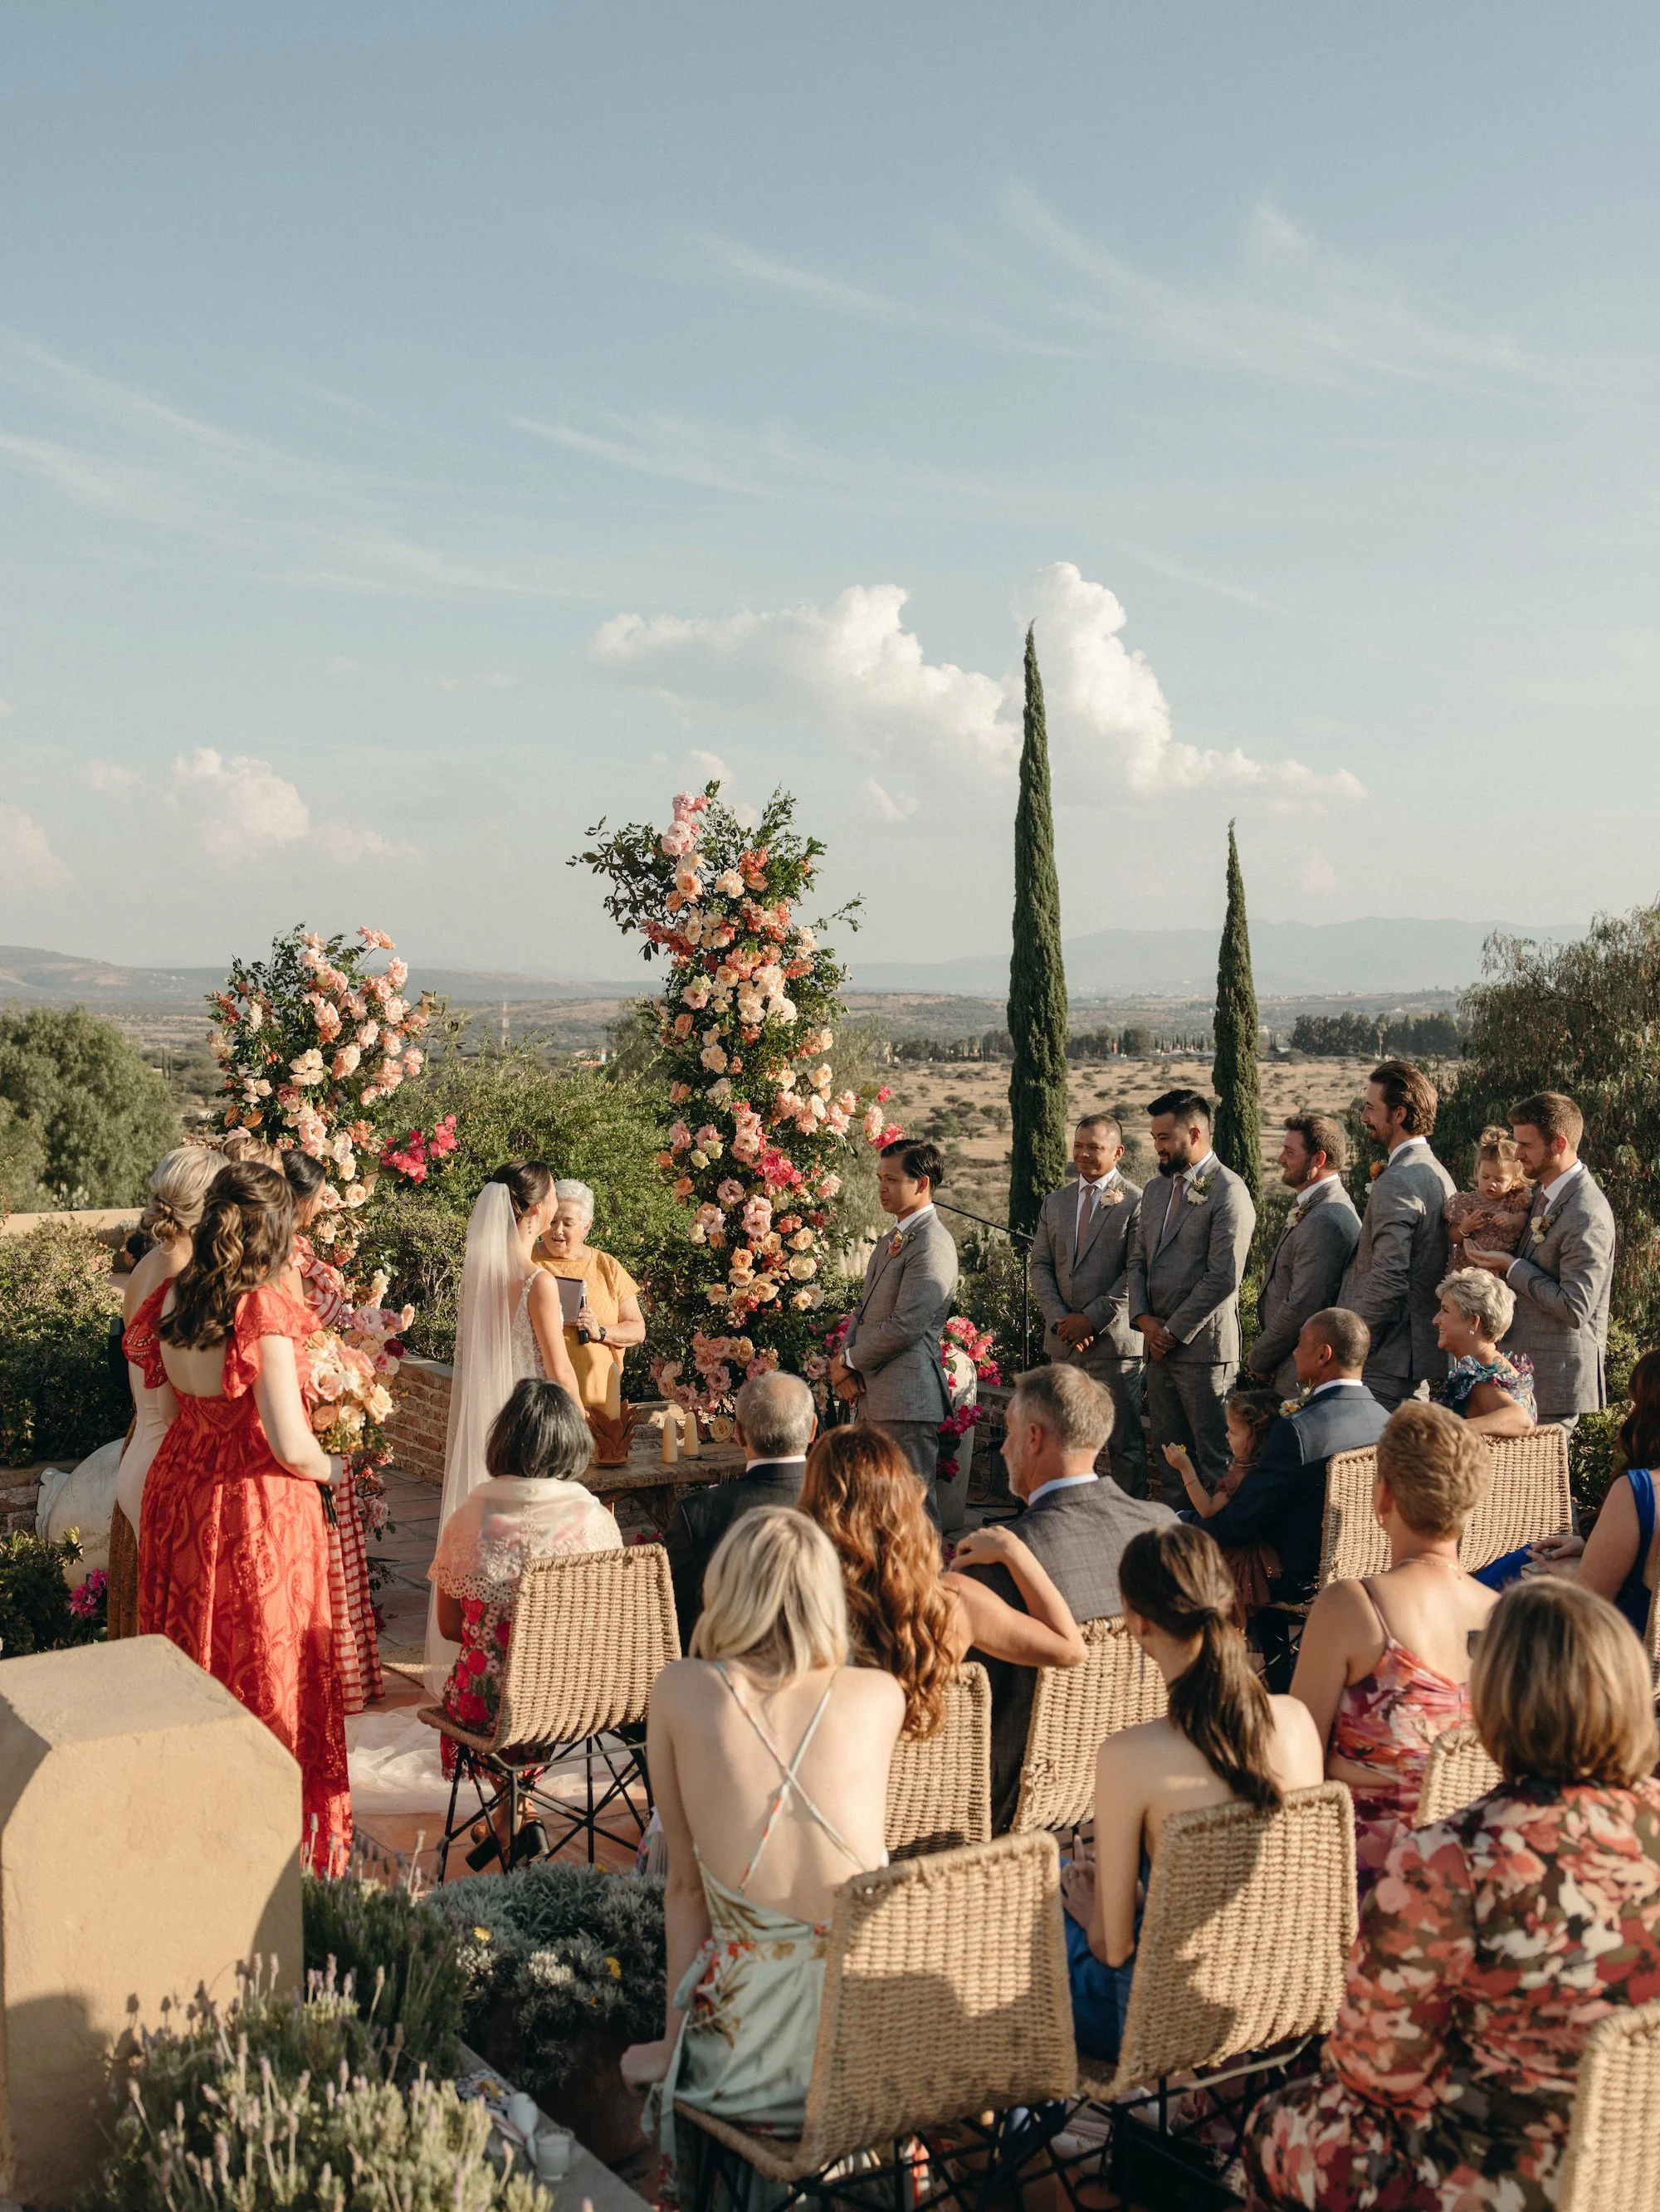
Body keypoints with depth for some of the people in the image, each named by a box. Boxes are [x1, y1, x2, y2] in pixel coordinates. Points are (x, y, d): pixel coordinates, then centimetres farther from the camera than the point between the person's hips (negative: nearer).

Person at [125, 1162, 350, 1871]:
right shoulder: (264, 1309, -22)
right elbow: (290, 1444, -22)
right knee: (266, 1661, 7)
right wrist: (329, 1468, -4)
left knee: (190, 1654, 18)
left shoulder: (169, 1298, -2)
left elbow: (162, 1395, 11)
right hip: (258, 1503, -6)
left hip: (179, 1488, 6)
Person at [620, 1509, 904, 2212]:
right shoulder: (881, 1695, 0)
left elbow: (684, 1885, 2)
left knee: (671, 2075, 30)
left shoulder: (680, 1692, -3)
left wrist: (674, 2037, 10)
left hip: (758, 2048, -2)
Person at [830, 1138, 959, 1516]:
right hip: (873, 1397, 10)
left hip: (907, 1399, -10)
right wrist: (845, 1362, 2)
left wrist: (850, 1361, -9)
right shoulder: (892, 1241, 18)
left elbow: (907, 1325, -21)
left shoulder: (931, 1245, -14)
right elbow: (865, 1310, 20)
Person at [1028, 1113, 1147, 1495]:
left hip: (1115, 1339, -6)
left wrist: (1092, 1318, -14)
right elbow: (1039, 1265, 12)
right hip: (1064, 1340, 6)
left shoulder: (1136, 1202, -5)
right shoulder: (1055, 1202, 15)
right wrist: (1058, 1318, -4)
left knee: (1124, 1441, 0)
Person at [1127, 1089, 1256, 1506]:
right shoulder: (1156, 1192, 15)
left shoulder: (1228, 1193, -11)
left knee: (1213, 1456, -2)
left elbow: (1224, 1278, -17)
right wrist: (1143, 1318, 0)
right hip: (1160, 1345, 8)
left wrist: (1174, 1331, -14)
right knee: (1167, 1453, 13)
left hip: (1203, 1346, -8)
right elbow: (1138, 1260, 18)